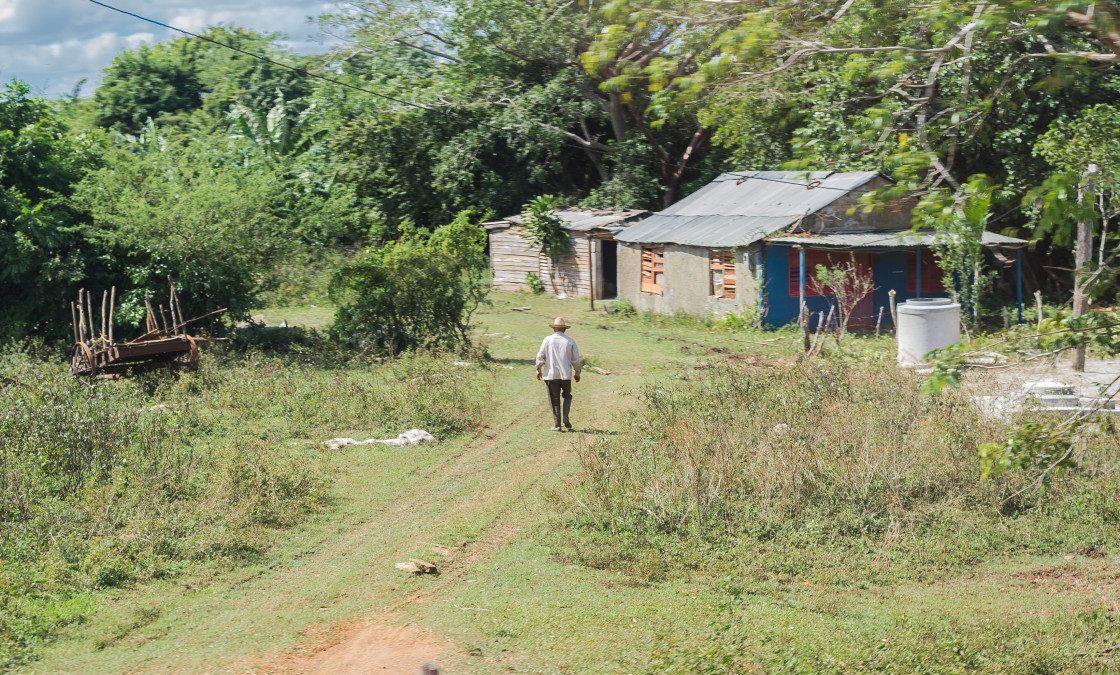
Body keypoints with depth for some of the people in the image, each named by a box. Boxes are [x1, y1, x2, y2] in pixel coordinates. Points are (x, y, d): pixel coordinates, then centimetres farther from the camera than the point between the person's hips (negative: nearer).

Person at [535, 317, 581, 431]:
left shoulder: (548, 340, -2)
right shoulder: (570, 341, 2)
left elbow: (540, 356, -2)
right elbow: (576, 360, 4)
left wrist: (538, 370, 11)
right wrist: (577, 373, 16)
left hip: (551, 375, -1)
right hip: (566, 375, 1)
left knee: (554, 400, 6)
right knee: (567, 395, 21)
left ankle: (557, 425, 4)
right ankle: (565, 417, 2)